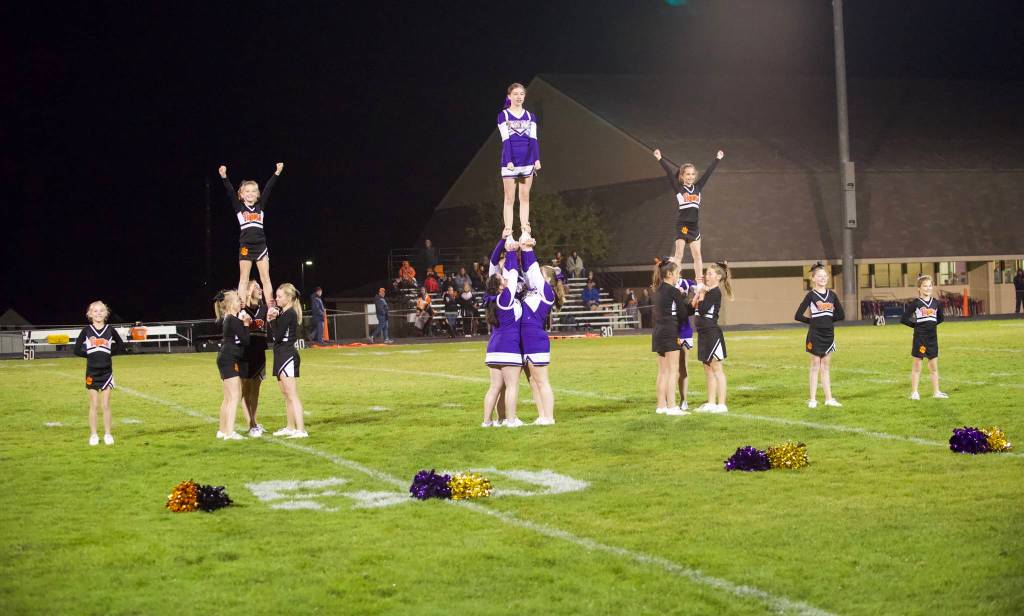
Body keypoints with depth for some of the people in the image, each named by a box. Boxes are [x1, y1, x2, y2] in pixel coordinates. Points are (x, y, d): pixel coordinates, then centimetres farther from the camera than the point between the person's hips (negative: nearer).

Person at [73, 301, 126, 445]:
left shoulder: (110, 330, 1)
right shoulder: (86, 330, -1)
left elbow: (121, 347, 8)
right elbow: (77, 349, 0)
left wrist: (109, 352, -6)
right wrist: (90, 353, -11)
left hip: (106, 371, 0)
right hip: (92, 372, 0)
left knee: (106, 405, 3)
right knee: (93, 405, 5)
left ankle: (107, 434, 11)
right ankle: (93, 435, 12)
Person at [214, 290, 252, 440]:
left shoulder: (228, 319, 14)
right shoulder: (233, 320, -15)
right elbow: (245, 340, -16)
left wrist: (243, 323, 6)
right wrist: (246, 324, -6)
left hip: (225, 359, 10)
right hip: (230, 360, -10)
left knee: (228, 398, 16)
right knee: (235, 396, -12)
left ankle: (222, 431, 22)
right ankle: (230, 432, -17)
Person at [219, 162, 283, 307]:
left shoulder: (261, 206, 8)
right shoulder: (239, 207, 3)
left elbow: (268, 189, 1)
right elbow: (230, 192, -8)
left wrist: (277, 173, -7)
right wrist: (224, 177, -22)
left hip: (261, 246, 2)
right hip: (245, 246, -2)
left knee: (265, 278, 1)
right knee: (244, 279, 2)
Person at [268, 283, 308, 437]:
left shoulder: (289, 314, -15)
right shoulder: (282, 312, 13)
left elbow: (277, 336, -18)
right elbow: (272, 337, 10)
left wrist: (272, 319, -10)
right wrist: (272, 320, -3)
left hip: (287, 355, -10)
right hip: (281, 355, 10)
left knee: (292, 394, -13)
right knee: (286, 394, 17)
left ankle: (301, 430, -17)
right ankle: (290, 427, 26)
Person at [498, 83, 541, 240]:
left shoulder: (530, 117, 11)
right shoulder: (503, 116, 1)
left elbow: (533, 139, 5)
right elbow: (505, 140, -7)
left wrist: (537, 159, -6)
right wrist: (508, 161, -16)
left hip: (527, 162, 3)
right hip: (510, 162, -3)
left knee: (525, 198, 4)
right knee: (509, 199, -2)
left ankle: (525, 231, 6)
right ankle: (508, 233, -3)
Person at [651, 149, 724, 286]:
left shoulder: (698, 187, 11)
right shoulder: (678, 188, 0)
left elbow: (708, 173, 14)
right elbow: (670, 172, -7)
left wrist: (717, 159, 16)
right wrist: (660, 159, -13)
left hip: (695, 225, 4)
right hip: (682, 224, -4)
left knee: (697, 254, 4)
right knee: (678, 254, -5)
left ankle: (699, 282, 6)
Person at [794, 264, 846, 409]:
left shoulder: (832, 295, 6)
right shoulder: (811, 295, -5)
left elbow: (841, 315, 10)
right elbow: (798, 316, -8)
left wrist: (828, 319, 1)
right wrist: (813, 321, -3)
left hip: (829, 334, 4)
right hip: (815, 335, -4)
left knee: (825, 367, 10)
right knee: (815, 366, 1)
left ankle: (829, 399, 12)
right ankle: (812, 399, 7)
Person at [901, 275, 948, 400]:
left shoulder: (936, 303, 6)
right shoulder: (915, 303, -6)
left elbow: (940, 318, 20)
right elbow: (904, 319, -7)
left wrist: (932, 323, 5)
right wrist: (916, 325, -7)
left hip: (932, 338, 4)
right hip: (919, 337, -4)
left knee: (934, 366, 9)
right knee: (917, 365, 2)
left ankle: (936, 392, 15)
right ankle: (914, 393, 7)